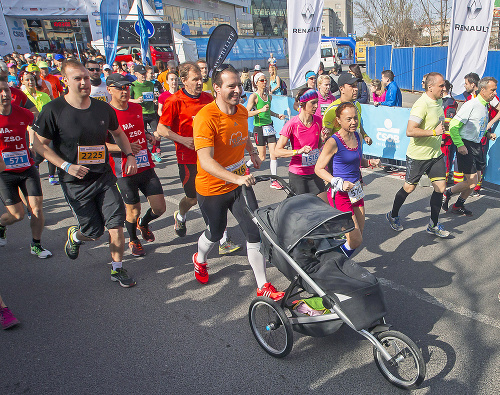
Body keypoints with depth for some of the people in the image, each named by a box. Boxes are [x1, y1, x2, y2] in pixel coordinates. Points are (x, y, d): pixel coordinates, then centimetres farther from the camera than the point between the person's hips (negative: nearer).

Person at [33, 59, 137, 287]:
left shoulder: (103, 108, 1)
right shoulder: (54, 110, -11)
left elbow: (117, 133, 19)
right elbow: (39, 144, -5)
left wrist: (129, 155, 4)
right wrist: (66, 166, -17)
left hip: (104, 177, 3)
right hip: (75, 183, -3)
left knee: (116, 225, -3)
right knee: (94, 232, 3)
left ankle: (117, 270, 18)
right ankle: (74, 236, 42)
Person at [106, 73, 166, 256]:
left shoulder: (137, 108, 10)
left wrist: (147, 135, 6)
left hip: (146, 166, 5)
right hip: (125, 171, -5)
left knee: (159, 208, 3)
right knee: (133, 211, 6)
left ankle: (143, 224, 38)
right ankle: (133, 240, 36)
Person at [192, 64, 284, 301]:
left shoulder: (242, 111, -1)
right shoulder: (206, 117, -25)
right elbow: (206, 160, -35)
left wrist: (252, 153, 29)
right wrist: (236, 178, -46)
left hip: (240, 184, 5)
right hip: (212, 189, -5)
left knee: (256, 233, 0)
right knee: (215, 234, 15)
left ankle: (263, 286, 14)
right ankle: (199, 260, 51)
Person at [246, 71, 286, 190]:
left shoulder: (269, 97, 11)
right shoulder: (254, 96, -8)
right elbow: (247, 113, -16)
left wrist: (277, 115, 12)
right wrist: (261, 110, -26)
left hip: (269, 127, 5)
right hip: (259, 128, -5)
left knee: (274, 153, -2)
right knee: (262, 157, 1)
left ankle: (274, 180, 5)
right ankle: (246, 165, 31)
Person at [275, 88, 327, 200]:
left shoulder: (318, 121, 1)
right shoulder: (292, 124, -14)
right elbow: (277, 151, -18)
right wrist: (298, 151, -30)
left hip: (313, 173, 5)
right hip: (297, 175, -5)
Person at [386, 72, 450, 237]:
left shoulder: (439, 101, 9)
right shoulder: (421, 105, -21)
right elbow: (410, 131, -31)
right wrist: (434, 132, -28)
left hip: (436, 154, 8)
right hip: (418, 156, -8)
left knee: (441, 187, 5)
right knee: (409, 188, 6)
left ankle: (434, 225, 18)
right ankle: (393, 215, 29)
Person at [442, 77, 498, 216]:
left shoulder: (485, 106, 13)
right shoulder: (471, 105, -15)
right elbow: (454, 125, -19)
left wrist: (487, 134, 8)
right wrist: (460, 145, -22)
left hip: (477, 145, 9)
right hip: (465, 146, -9)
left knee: (476, 179, 11)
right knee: (472, 182, -10)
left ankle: (458, 205, 24)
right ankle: (447, 193, 12)